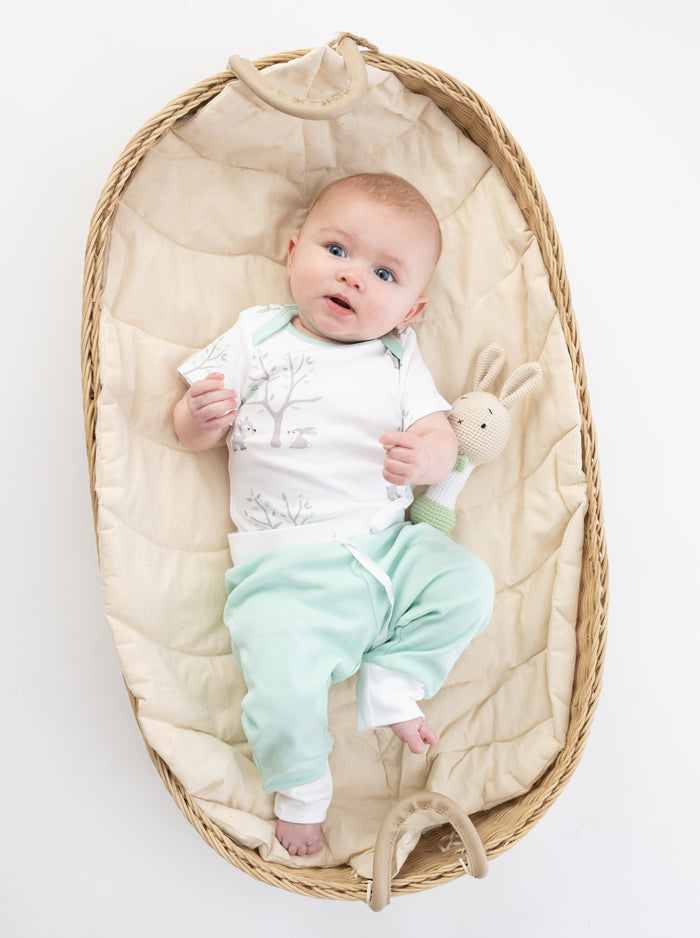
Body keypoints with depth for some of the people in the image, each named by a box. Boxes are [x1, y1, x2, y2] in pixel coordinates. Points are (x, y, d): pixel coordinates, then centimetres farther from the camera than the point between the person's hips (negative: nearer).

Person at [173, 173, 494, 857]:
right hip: (288, 569, -3)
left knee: (468, 583, -14)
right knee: (283, 681, -22)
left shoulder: (398, 362, 11)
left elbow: (440, 437, 5)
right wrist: (202, 416, -18)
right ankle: (298, 790, 7)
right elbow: (191, 433, 6)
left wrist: (425, 455, -19)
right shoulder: (255, 339, 5)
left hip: (389, 547, 4)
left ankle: (393, 684, 4)